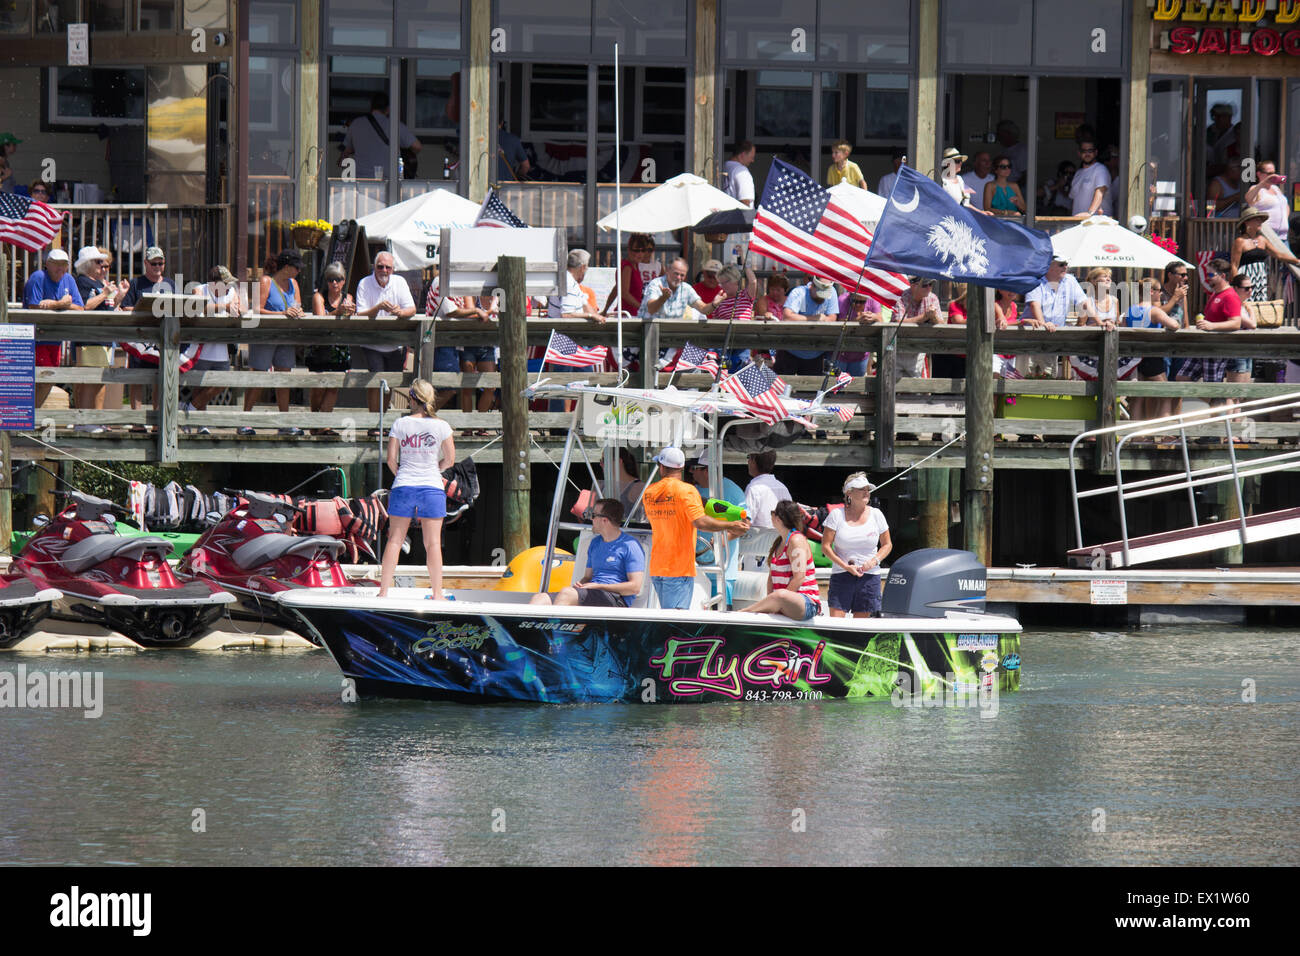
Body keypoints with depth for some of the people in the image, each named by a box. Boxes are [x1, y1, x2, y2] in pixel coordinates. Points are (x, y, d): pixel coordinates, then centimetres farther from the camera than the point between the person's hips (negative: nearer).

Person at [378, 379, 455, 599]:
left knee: (394, 540, 6)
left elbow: (391, 459, -2)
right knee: (433, 543, 2)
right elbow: (450, 460, 1)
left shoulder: (400, 424, -2)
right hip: (432, 486, 0)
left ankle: (384, 591, 4)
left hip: (403, 486, 0)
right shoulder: (441, 426, -3)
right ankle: (437, 593, 1)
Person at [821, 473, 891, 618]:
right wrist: (846, 566, -12)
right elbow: (826, 546, -2)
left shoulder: (876, 515, 6)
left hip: (869, 576, 2)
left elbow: (887, 545, 13)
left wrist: (874, 561, -7)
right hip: (841, 574, -2)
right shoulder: (837, 515, 0)